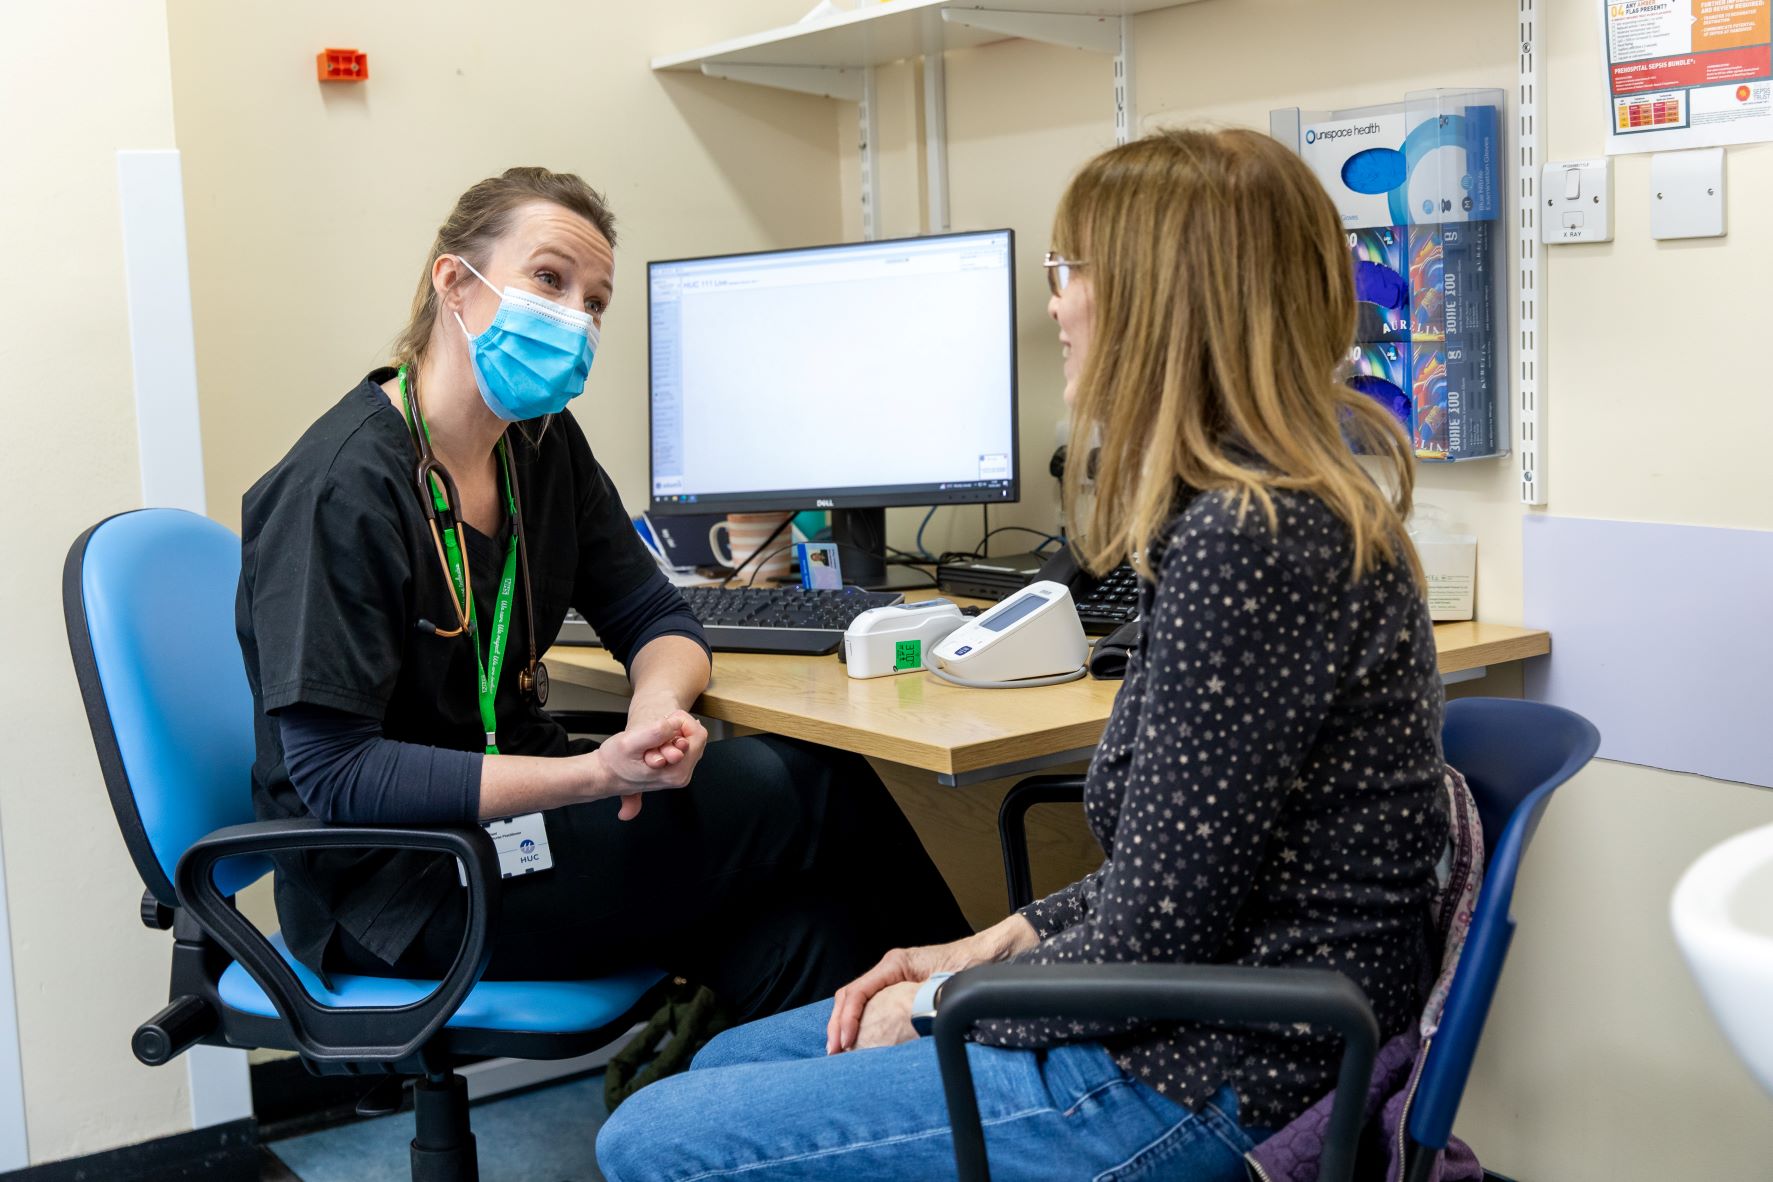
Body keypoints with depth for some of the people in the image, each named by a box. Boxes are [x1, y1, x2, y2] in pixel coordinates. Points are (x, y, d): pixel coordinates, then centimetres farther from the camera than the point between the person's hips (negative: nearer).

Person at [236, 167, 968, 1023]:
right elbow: (337, 777, -21)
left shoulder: (542, 444, 6)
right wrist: (597, 772, -28)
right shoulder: (342, 488, -19)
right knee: (809, 789, -15)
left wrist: (657, 703, -16)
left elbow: (656, 620, 10)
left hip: (507, 801, 7)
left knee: (796, 928, -20)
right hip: (391, 893, -7)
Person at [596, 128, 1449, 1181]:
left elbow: (1156, 934, -23)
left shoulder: (1244, 541, -25)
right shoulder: (1285, 503, 9)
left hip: (1212, 1085, -10)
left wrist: (941, 1001, -6)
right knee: (731, 1061, 18)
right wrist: (993, 945, 9)